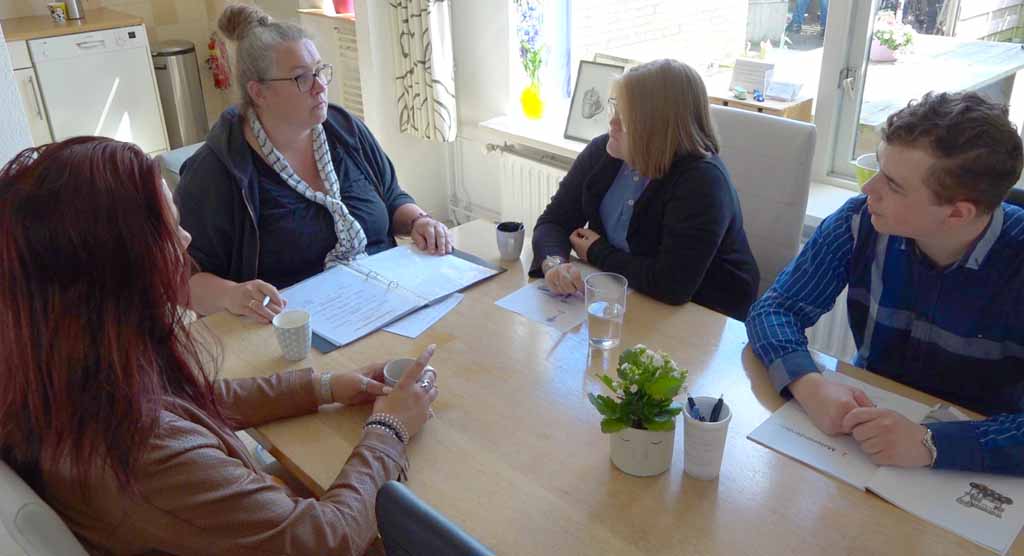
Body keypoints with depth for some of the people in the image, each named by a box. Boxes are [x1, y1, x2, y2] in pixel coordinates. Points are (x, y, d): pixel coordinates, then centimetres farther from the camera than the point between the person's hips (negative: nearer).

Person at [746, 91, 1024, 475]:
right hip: (865, 424, 2)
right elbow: (774, 309, -9)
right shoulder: (861, 221, -12)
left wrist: (930, 444, -37)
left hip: (971, 468, -1)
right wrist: (810, 385, -26)